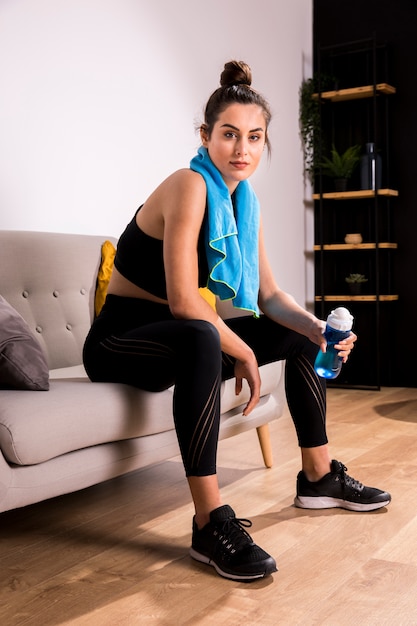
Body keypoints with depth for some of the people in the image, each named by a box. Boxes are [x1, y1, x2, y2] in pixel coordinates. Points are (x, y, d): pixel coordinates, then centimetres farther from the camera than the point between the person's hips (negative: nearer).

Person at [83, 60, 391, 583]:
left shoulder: (245, 200, 5)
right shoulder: (190, 186, -21)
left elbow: (268, 295, 5)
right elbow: (183, 301, -28)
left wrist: (317, 328, -12)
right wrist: (244, 353, -18)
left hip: (180, 338, 9)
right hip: (119, 341, -9)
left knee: (302, 335, 9)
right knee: (200, 338, -41)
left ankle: (318, 478, 20)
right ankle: (211, 524, -35)